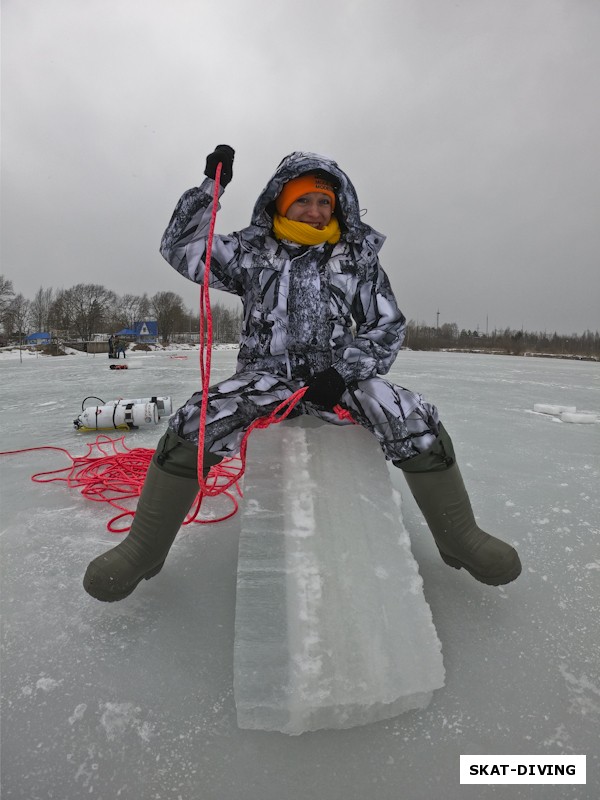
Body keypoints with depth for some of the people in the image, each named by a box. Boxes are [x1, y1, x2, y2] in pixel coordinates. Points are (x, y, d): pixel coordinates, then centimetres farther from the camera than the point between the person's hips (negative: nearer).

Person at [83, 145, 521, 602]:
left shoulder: (357, 256, 9)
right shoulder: (252, 251, 9)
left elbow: (388, 326, 6)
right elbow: (180, 249, 2)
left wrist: (342, 371, -10)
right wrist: (212, 185, -5)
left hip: (336, 375, 1)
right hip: (265, 373, 0)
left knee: (416, 422, -23)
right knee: (193, 424, -26)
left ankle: (459, 538, 0)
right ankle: (144, 548, -6)